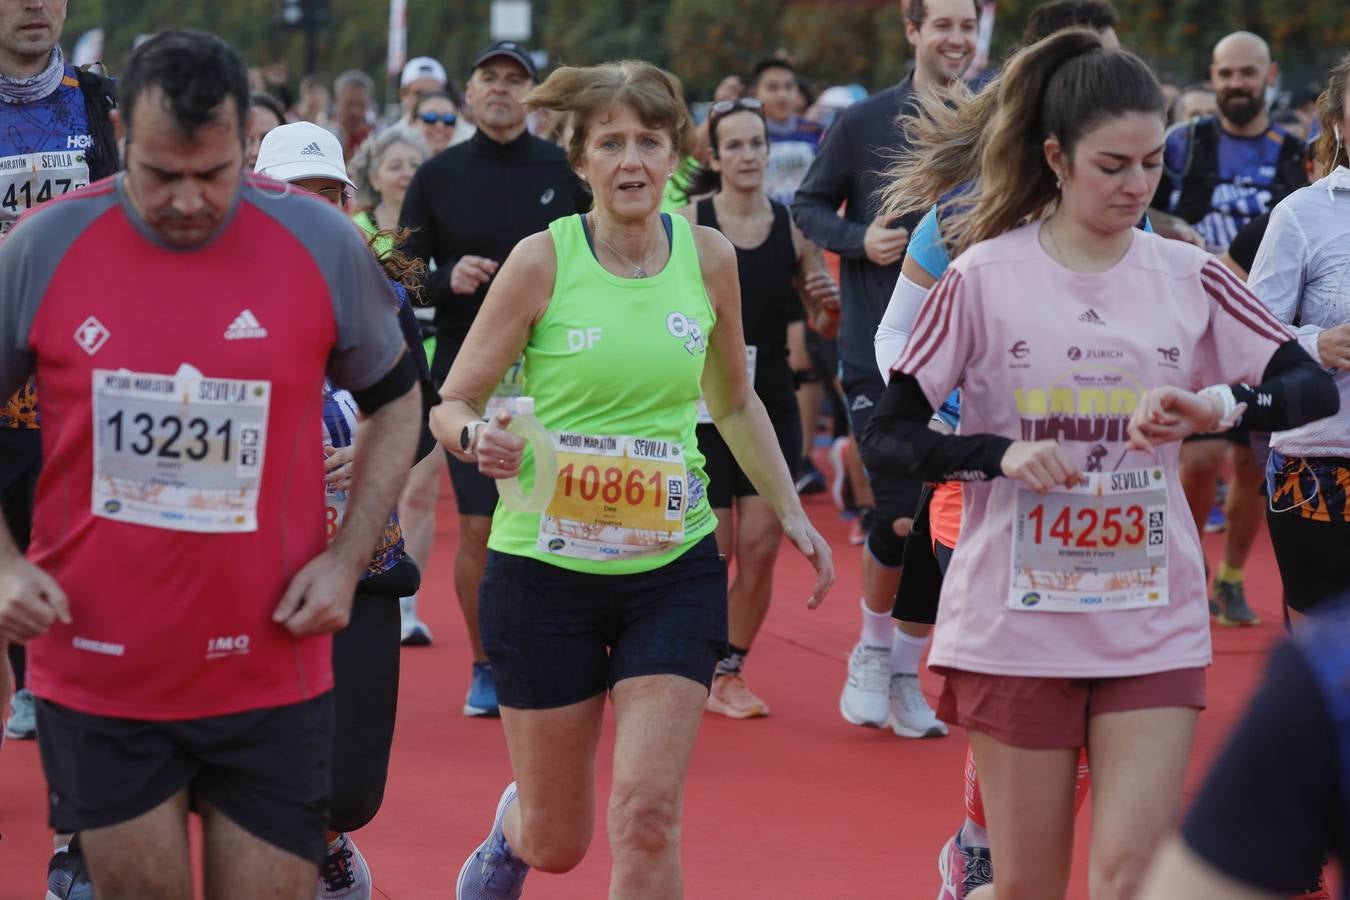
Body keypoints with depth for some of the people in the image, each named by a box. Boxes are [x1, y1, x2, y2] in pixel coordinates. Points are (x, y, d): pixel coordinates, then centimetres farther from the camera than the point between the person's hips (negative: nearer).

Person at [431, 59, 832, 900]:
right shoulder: (543, 260, -9)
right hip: (547, 569, -2)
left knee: (647, 816, -13)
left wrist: (790, 510, 12)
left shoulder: (708, 257, 1)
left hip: (674, 568, 2)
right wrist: (480, 439, -26)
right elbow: (451, 404, -5)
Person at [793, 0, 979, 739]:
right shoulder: (863, 123, -1)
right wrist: (858, 240, -12)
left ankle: (906, 676, 20)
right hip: (877, 353, -2)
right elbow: (809, 205, 6)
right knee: (899, 516, -9)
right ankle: (872, 651, 16)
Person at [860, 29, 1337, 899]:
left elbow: (1315, 387, -1)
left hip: (1155, 624, 2)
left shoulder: (1189, 277, 4)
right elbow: (886, 436, -4)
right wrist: (1004, 453, -21)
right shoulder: (983, 277, -3)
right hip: (1016, 622, -2)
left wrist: (1220, 406, -20)